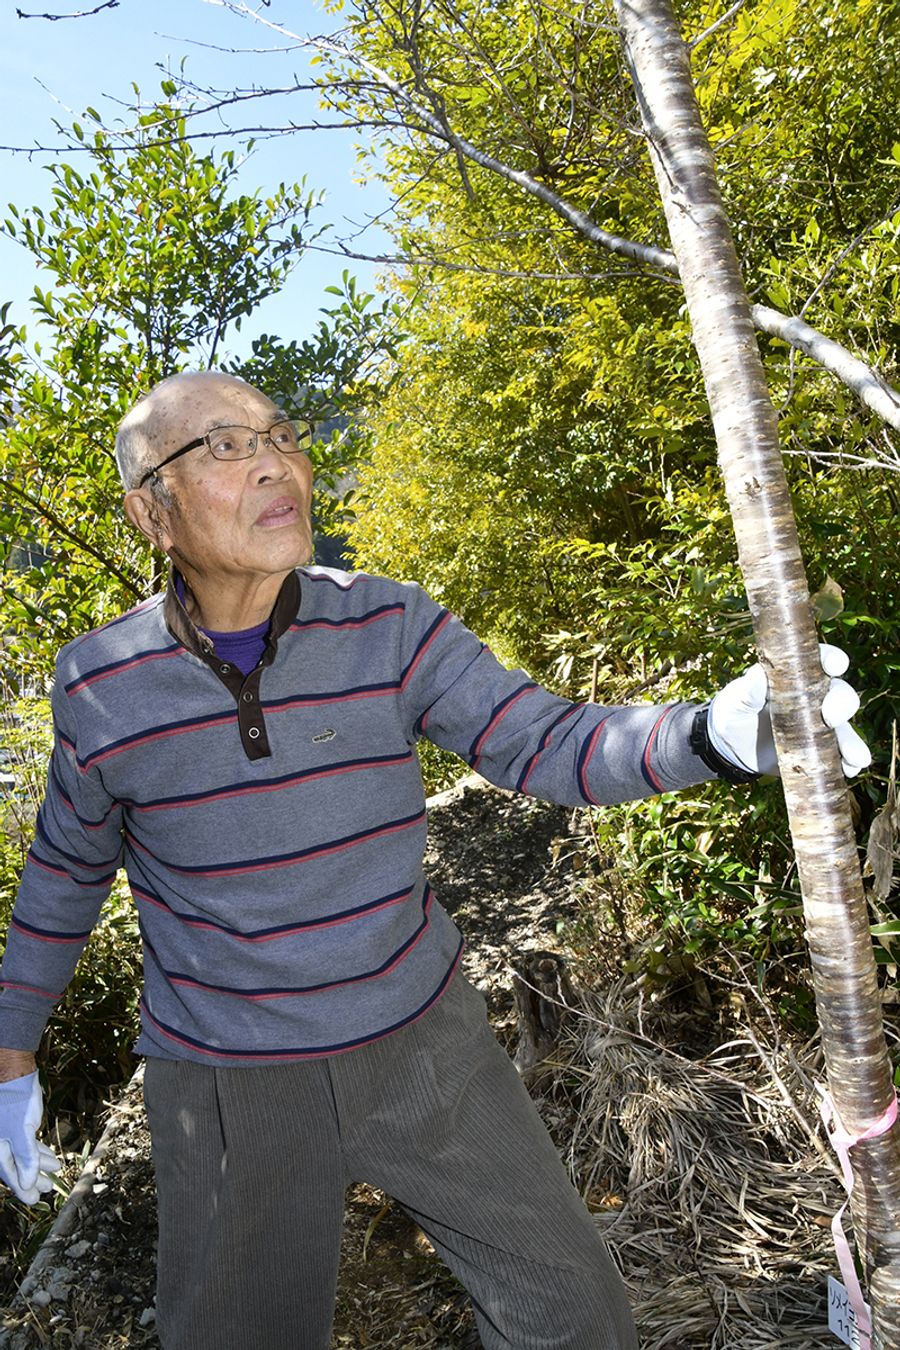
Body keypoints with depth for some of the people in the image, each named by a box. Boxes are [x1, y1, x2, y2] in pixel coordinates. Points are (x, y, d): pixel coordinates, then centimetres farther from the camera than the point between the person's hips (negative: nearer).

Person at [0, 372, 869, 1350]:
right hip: (228, 1086, 0)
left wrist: (714, 733, -35)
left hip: (420, 1039, 1)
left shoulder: (389, 628, -12)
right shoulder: (102, 685, -11)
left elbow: (546, 745, -16)